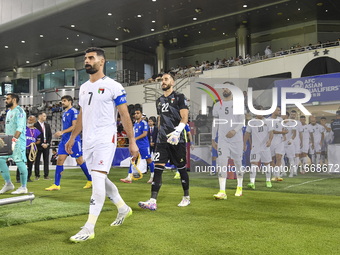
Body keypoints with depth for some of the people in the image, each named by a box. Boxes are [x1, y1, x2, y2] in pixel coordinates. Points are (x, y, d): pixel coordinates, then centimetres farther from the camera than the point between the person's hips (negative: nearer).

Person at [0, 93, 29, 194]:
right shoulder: (9, 112, 19)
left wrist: (14, 140, -28)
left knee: (20, 162, -6)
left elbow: (20, 127, -20)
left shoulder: (19, 111, -10)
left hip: (18, 141, -9)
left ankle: (23, 187, 2)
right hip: (8, 141, 9)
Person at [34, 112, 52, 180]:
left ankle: (46, 176, 9)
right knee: (37, 161, 1)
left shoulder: (47, 125, 13)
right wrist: (42, 144, -11)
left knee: (46, 161, 5)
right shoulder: (35, 125, -5)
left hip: (46, 145, 5)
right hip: (39, 146, -5)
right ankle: (37, 176, 7)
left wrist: (47, 143, -1)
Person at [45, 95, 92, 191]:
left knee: (80, 161, -1)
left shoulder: (74, 111, -8)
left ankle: (90, 181, 15)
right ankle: (56, 185, 2)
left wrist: (62, 132, -20)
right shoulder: (64, 113, 18)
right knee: (60, 160, 0)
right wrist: (60, 134, 14)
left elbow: (74, 126, -17)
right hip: (64, 140, 8)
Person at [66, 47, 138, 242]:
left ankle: (89, 228, -6)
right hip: (88, 140, 8)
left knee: (98, 180, -11)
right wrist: (72, 137, 23)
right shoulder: (83, 88, 14)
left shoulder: (113, 86, -6)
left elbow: (125, 116, -7)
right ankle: (123, 208, 34)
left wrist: (132, 142, -10)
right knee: (100, 180, 14)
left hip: (105, 140, -8)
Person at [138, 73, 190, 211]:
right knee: (157, 167, -7)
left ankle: (186, 197, 23)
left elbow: (184, 117, -11)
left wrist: (177, 131, -26)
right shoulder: (159, 101, 17)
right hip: (162, 140, 5)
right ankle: (153, 201, -10)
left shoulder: (179, 97, -1)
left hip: (177, 139, -5)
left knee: (181, 168, 5)